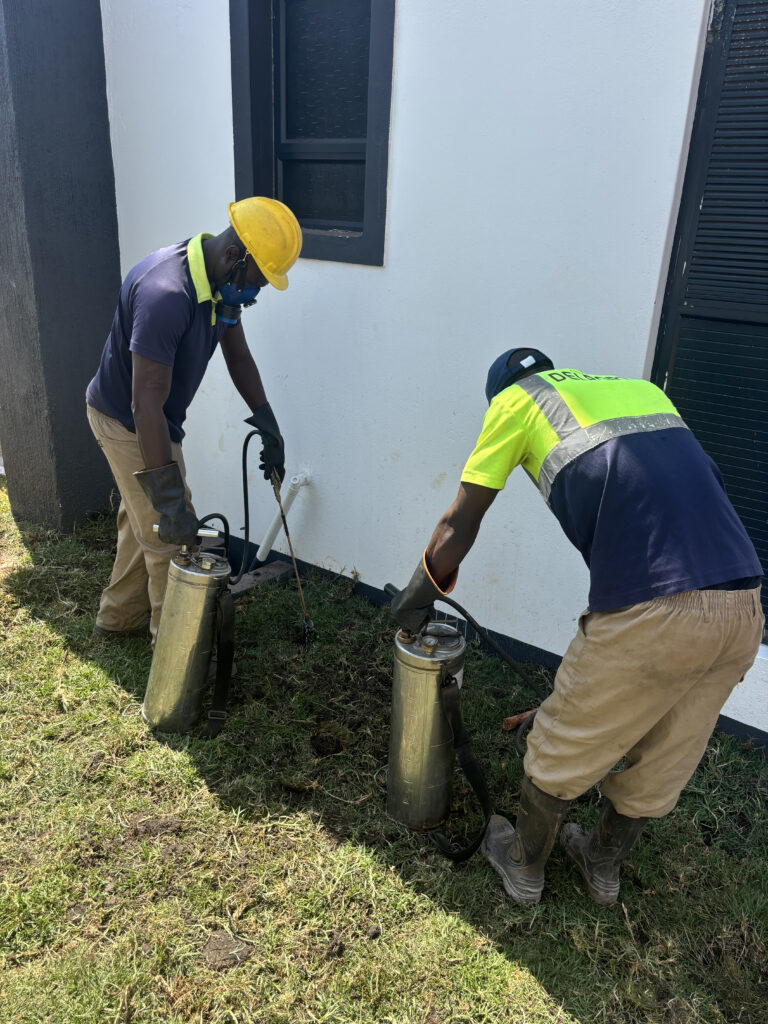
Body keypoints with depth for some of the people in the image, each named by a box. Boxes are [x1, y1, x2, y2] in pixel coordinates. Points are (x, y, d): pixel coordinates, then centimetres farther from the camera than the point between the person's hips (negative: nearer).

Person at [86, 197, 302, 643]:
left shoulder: (222, 280, -6)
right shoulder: (166, 294, -35)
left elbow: (238, 355, 7)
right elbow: (146, 404, -36)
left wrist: (267, 424, 5)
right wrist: (169, 498, -36)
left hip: (151, 418, 10)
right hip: (128, 423, -10)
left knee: (143, 519, 22)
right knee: (171, 535, -1)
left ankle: (120, 616, 41)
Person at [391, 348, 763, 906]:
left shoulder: (516, 398, 11)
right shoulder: (643, 388, 27)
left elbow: (459, 525, 12)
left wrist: (418, 596, 29)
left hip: (649, 614, -6)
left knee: (562, 751, 19)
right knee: (661, 763, 26)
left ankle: (524, 866, 43)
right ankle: (604, 865, 50)